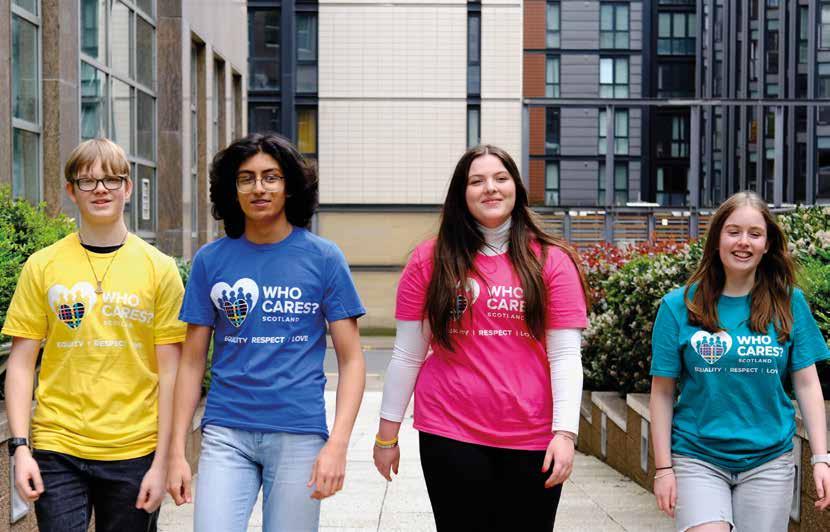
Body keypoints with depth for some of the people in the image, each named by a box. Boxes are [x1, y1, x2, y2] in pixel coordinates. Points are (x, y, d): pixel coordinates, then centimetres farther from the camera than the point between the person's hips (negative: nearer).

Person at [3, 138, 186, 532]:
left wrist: (162, 462, -3)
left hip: (134, 454, 0)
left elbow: (169, 373, 2)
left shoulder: (159, 269, 2)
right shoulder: (42, 267, 4)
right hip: (57, 452, 0)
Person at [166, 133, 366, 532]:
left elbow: (351, 360, 0)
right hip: (226, 434, 1)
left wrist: (337, 444, -11)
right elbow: (192, 361, 8)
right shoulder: (210, 260, 5)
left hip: (299, 434, -1)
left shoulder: (323, 257, 1)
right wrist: (177, 451, 2)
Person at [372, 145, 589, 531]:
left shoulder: (552, 262, 2)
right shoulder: (430, 260, 3)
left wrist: (565, 433, -11)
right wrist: (387, 434, 6)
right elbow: (407, 355, 6)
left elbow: (565, 358, -2)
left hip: (532, 442, 0)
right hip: (451, 439, 0)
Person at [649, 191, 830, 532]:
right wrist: (663, 467, 0)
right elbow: (662, 392, 2)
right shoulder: (679, 306, -2)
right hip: (698, 459, -2)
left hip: (769, 460, 2)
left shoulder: (789, 303, 2)